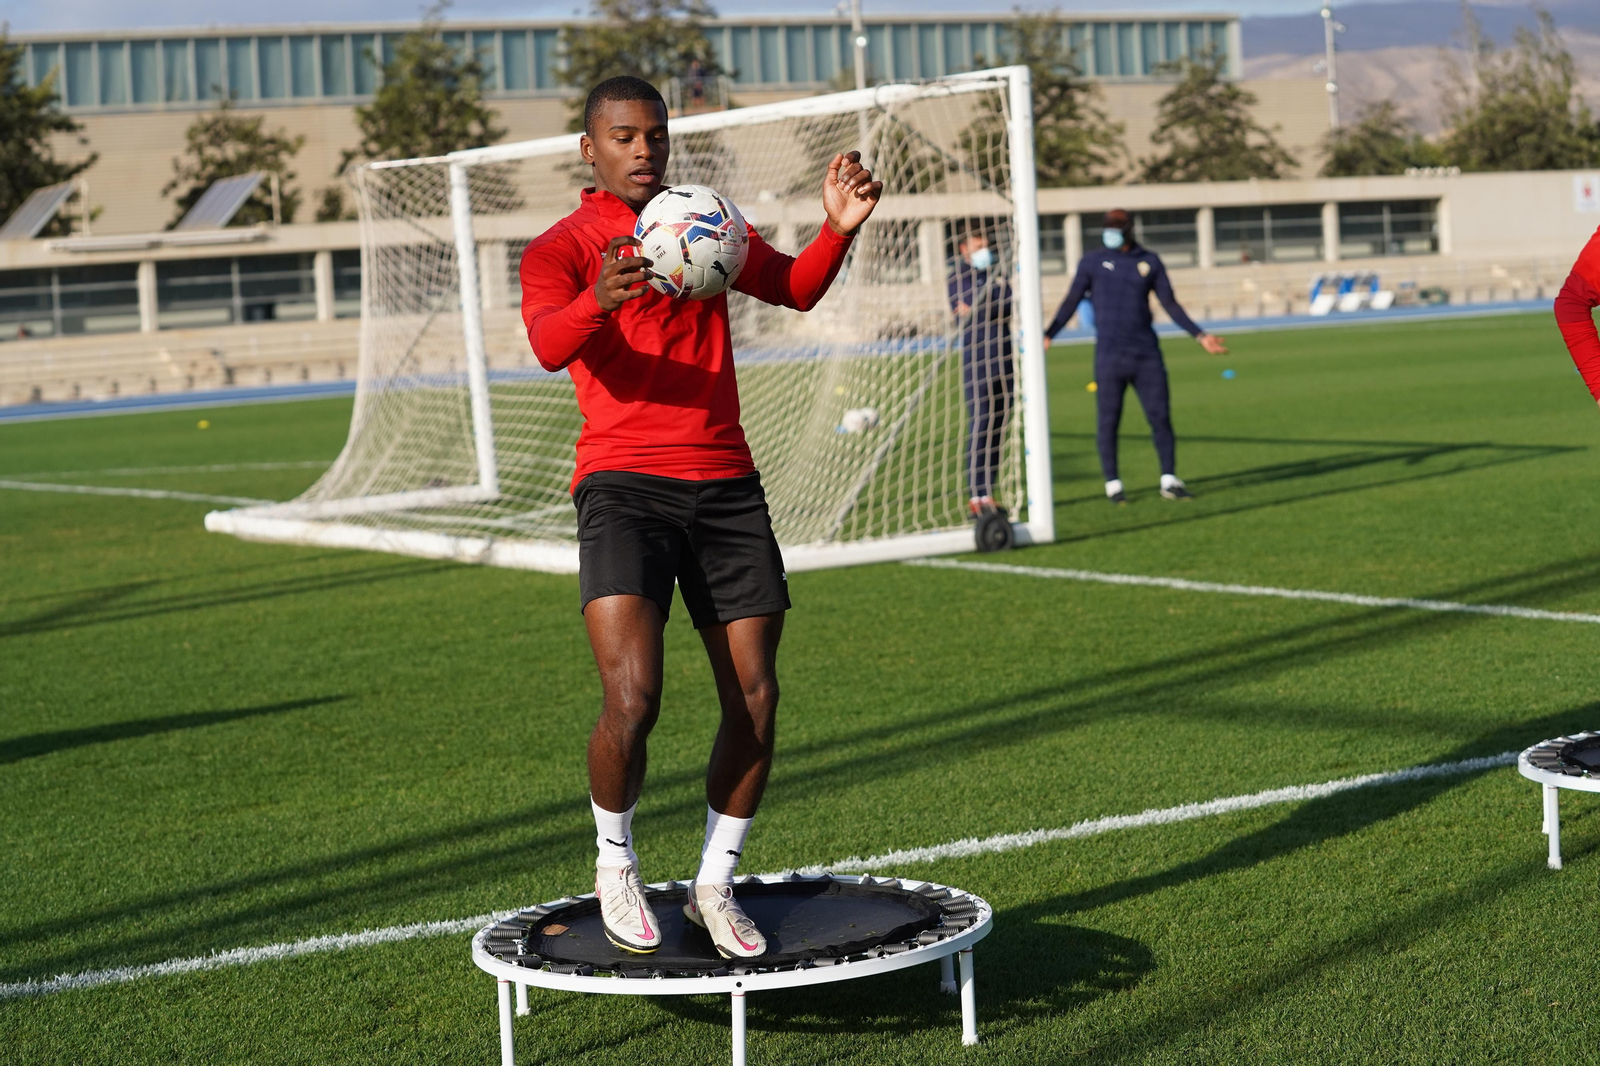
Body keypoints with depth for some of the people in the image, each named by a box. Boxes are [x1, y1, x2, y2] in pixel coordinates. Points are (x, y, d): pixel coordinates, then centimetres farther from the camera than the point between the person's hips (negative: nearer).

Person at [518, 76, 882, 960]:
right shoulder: (560, 248, 2)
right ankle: (615, 864, 8)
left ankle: (714, 886, 18)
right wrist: (602, 300, -40)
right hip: (624, 482, -4)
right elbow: (549, 346, -18)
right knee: (632, 696, -18)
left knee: (755, 699, 0)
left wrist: (839, 228, -14)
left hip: (726, 484, 5)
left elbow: (796, 289, 6)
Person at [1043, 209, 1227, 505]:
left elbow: (1170, 304, 13)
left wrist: (1200, 335, 7)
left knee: (1160, 416, -1)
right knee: (1109, 420, 0)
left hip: (1147, 353, 2)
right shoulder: (1092, 263, 4)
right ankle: (1112, 483, 9)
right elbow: (1071, 303, 1)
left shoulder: (1149, 262, 9)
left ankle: (1169, 480, 7)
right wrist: (1048, 334, -12)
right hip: (1109, 355, -2)